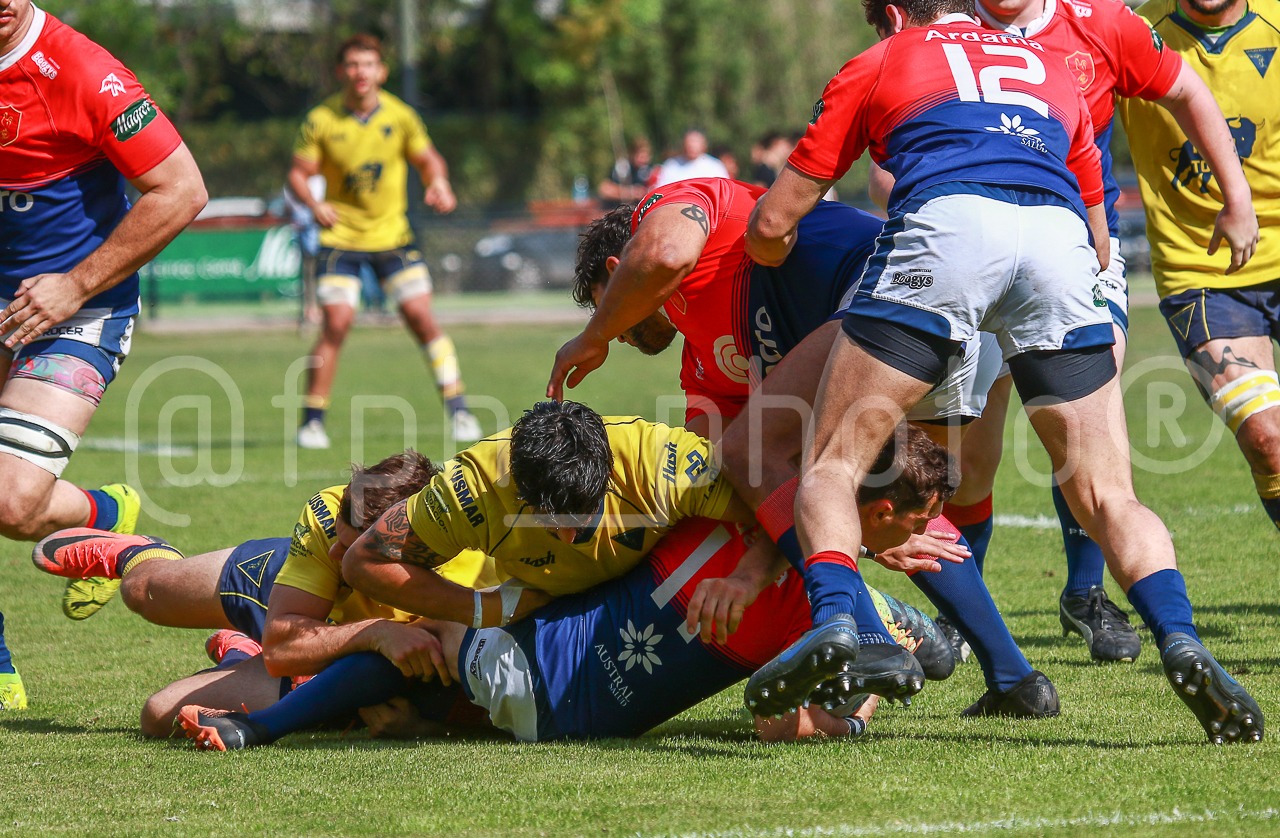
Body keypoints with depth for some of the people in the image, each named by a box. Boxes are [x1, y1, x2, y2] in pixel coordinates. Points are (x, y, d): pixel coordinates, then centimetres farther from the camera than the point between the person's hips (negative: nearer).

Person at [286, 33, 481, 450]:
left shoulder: (400, 116, -5)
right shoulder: (322, 120, -9)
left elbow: (428, 159, 8)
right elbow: (298, 173, -4)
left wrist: (438, 183, -14)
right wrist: (314, 205, -23)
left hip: (392, 234, 1)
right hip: (341, 238, -1)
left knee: (421, 316, -7)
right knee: (335, 323, -12)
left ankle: (457, 409, 4)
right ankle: (312, 420, 0)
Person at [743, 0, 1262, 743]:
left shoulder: (876, 66, 28)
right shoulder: (1054, 73, 37)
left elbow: (771, 227, 27)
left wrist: (781, 250, 50)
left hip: (946, 218, -3)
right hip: (1058, 234, 3)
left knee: (834, 464, 8)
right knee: (1109, 496, 7)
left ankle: (836, 623, -17)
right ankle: (1182, 643, -16)